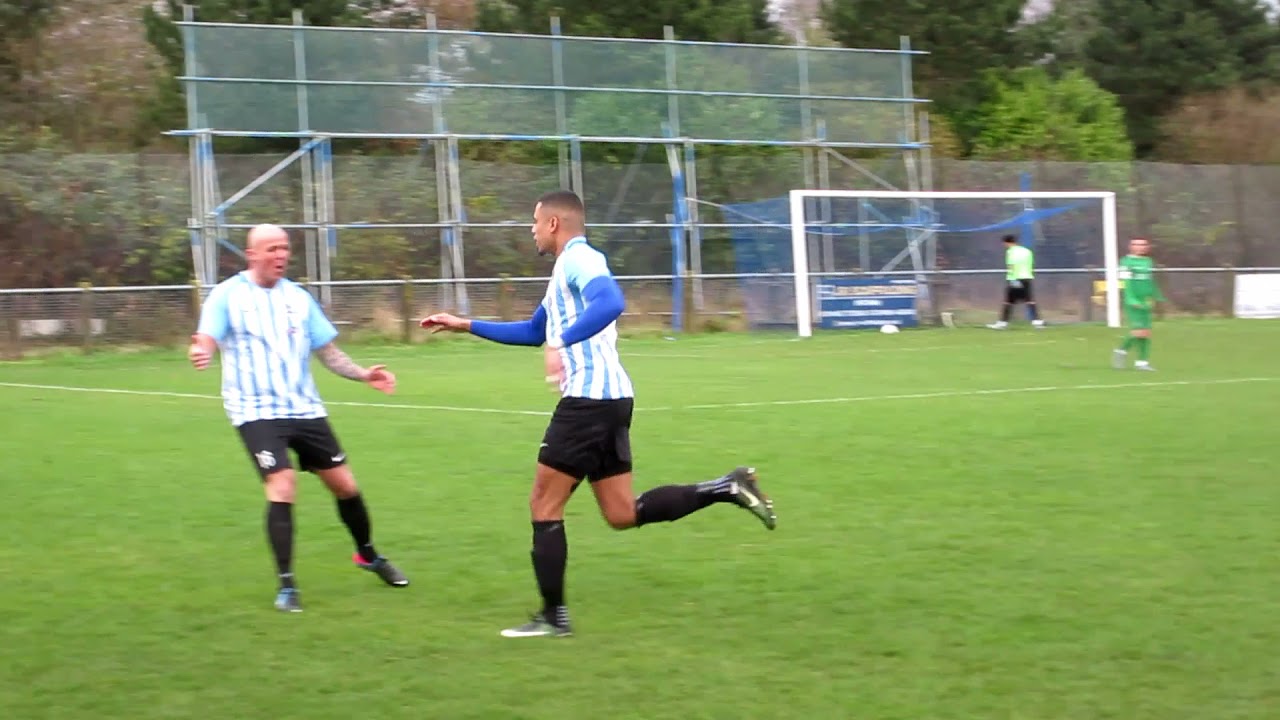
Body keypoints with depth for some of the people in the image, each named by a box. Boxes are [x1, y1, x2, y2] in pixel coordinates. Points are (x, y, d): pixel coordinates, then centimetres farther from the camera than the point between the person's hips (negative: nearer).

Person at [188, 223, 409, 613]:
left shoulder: (298, 298, 9)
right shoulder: (227, 295, -4)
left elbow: (328, 351, 13)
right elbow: (207, 339, -17)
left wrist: (363, 374, -3)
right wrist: (200, 352, -42)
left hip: (305, 409, 5)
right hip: (257, 412, -5)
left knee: (344, 484, 8)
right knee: (281, 489, -19)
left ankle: (368, 555, 34)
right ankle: (286, 584, -7)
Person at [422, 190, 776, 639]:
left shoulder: (578, 260, -8)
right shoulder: (569, 268, 24)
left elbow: (611, 303, -30)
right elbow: (533, 332, 35)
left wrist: (564, 342, -40)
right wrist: (466, 326, 33)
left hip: (590, 398, -10)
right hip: (609, 400, 10)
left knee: (544, 505, -2)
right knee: (623, 514, 7)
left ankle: (553, 617, 2)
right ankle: (729, 488, 2)